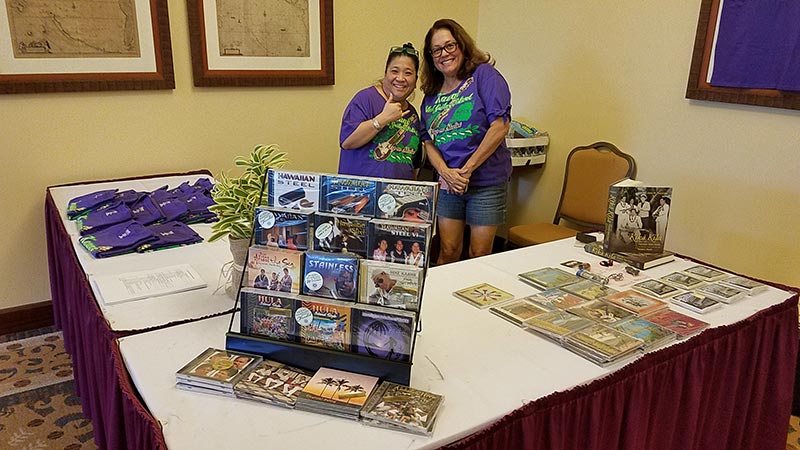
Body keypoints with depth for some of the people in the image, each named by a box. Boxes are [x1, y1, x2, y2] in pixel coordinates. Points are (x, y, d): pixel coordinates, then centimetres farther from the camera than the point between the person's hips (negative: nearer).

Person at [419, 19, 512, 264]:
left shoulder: (484, 75, -7)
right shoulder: (432, 95, 10)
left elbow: (500, 126, -16)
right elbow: (428, 142, 7)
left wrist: (467, 170, -15)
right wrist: (446, 172, -13)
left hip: (487, 182, -4)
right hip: (448, 185, 4)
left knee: (480, 255, 4)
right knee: (447, 253, 8)